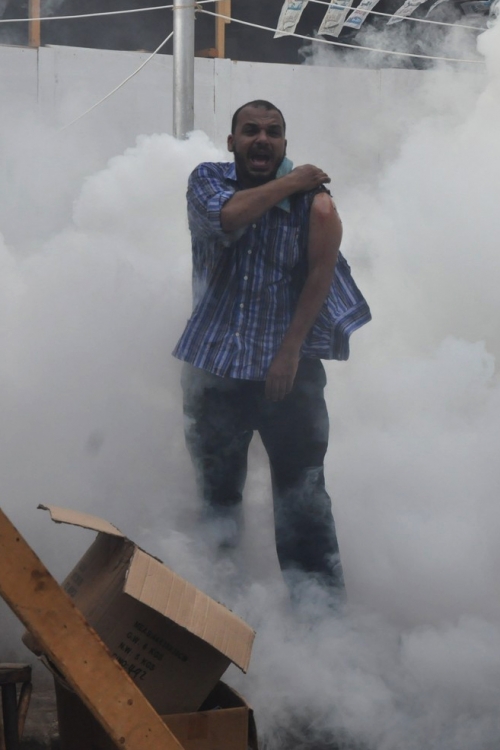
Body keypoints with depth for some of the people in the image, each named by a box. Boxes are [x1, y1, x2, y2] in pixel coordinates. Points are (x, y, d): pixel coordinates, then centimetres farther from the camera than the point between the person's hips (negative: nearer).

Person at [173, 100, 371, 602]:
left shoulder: (309, 196, -2)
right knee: (215, 489, 12)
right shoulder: (208, 180, 3)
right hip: (215, 366, 2)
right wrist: (290, 183, -12)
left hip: (289, 365, -2)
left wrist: (292, 350, -12)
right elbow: (228, 217, -20)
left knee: (303, 493, -6)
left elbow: (321, 271, -6)